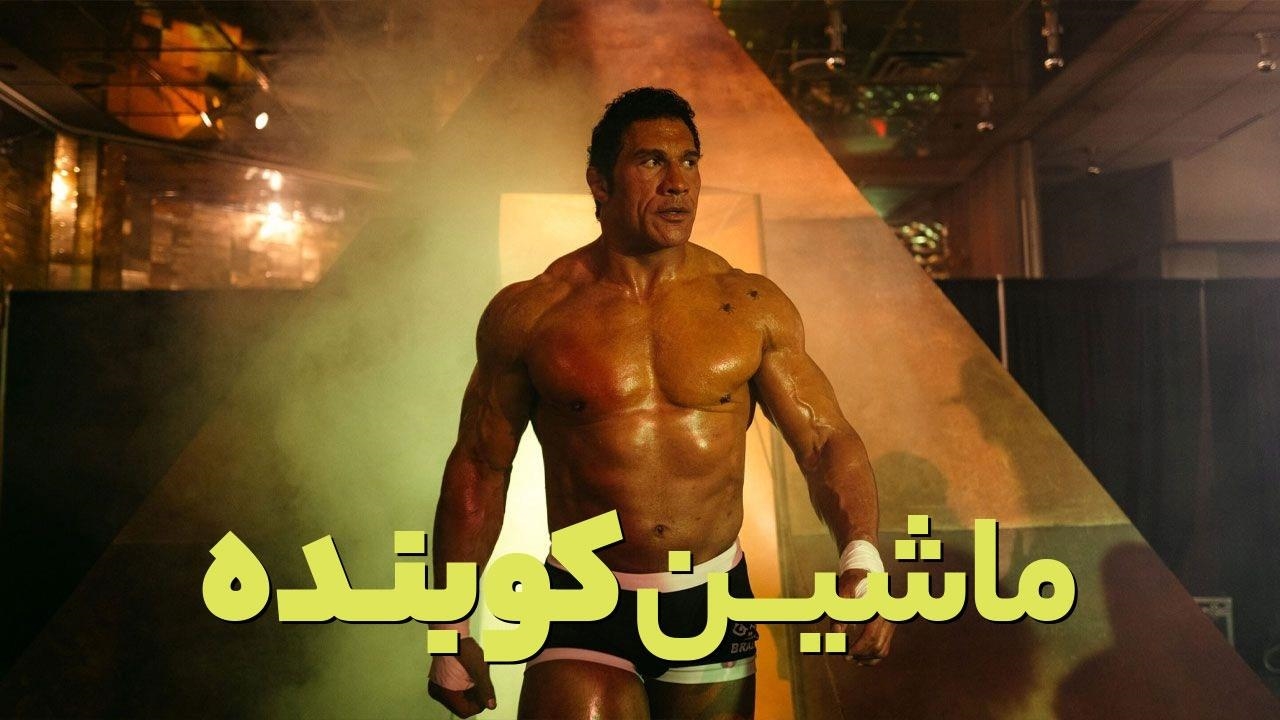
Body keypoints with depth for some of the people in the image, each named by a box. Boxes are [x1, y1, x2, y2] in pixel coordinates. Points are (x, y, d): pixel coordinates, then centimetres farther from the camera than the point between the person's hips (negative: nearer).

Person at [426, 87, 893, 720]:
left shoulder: (752, 307, -2)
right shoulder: (528, 314, -5)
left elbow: (827, 442, -2)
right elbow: (479, 467, 2)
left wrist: (861, 557, -22)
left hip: (714, 602, 2)